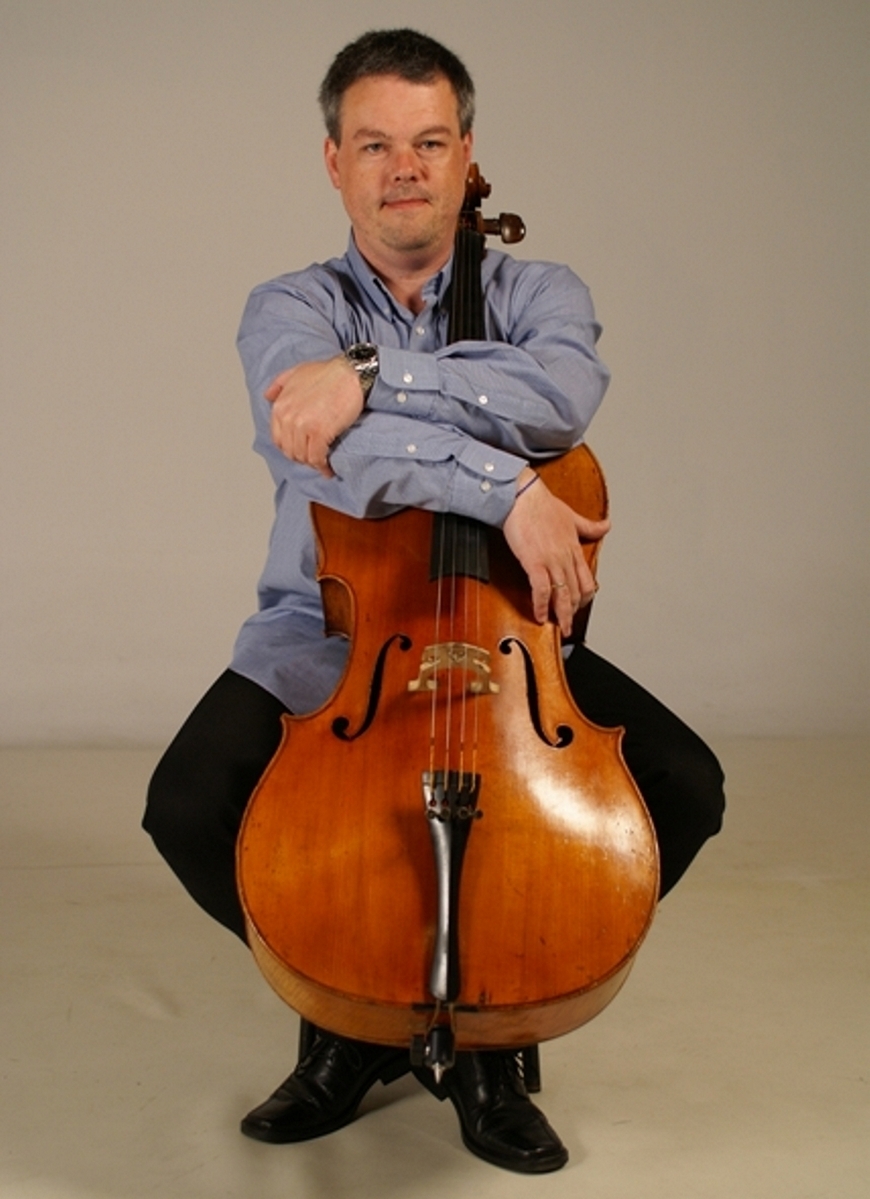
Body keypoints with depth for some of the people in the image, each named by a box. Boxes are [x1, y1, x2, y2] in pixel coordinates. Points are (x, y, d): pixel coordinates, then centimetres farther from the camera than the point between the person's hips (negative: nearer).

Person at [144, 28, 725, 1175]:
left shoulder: (536, 291, 6)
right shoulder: (291, 308, 2)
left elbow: (564, 389, -21)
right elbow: (320, 441, -23)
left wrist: (372, 375, -27)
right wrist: (505, 486, -33)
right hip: (324, 640, -1)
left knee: (683, 785, -20)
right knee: (190, 807, -26)